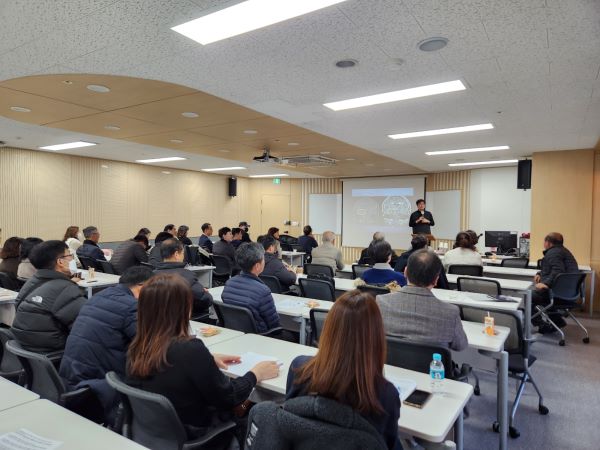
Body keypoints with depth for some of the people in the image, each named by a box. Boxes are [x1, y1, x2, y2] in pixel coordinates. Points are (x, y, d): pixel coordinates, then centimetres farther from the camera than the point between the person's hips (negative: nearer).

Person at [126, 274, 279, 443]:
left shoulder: (136, 347, -11)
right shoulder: (190, 349, -31)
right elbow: (228, 398, -18)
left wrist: (209, 361, 9)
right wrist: (256, 374, -4)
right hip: (189, 437, -6)